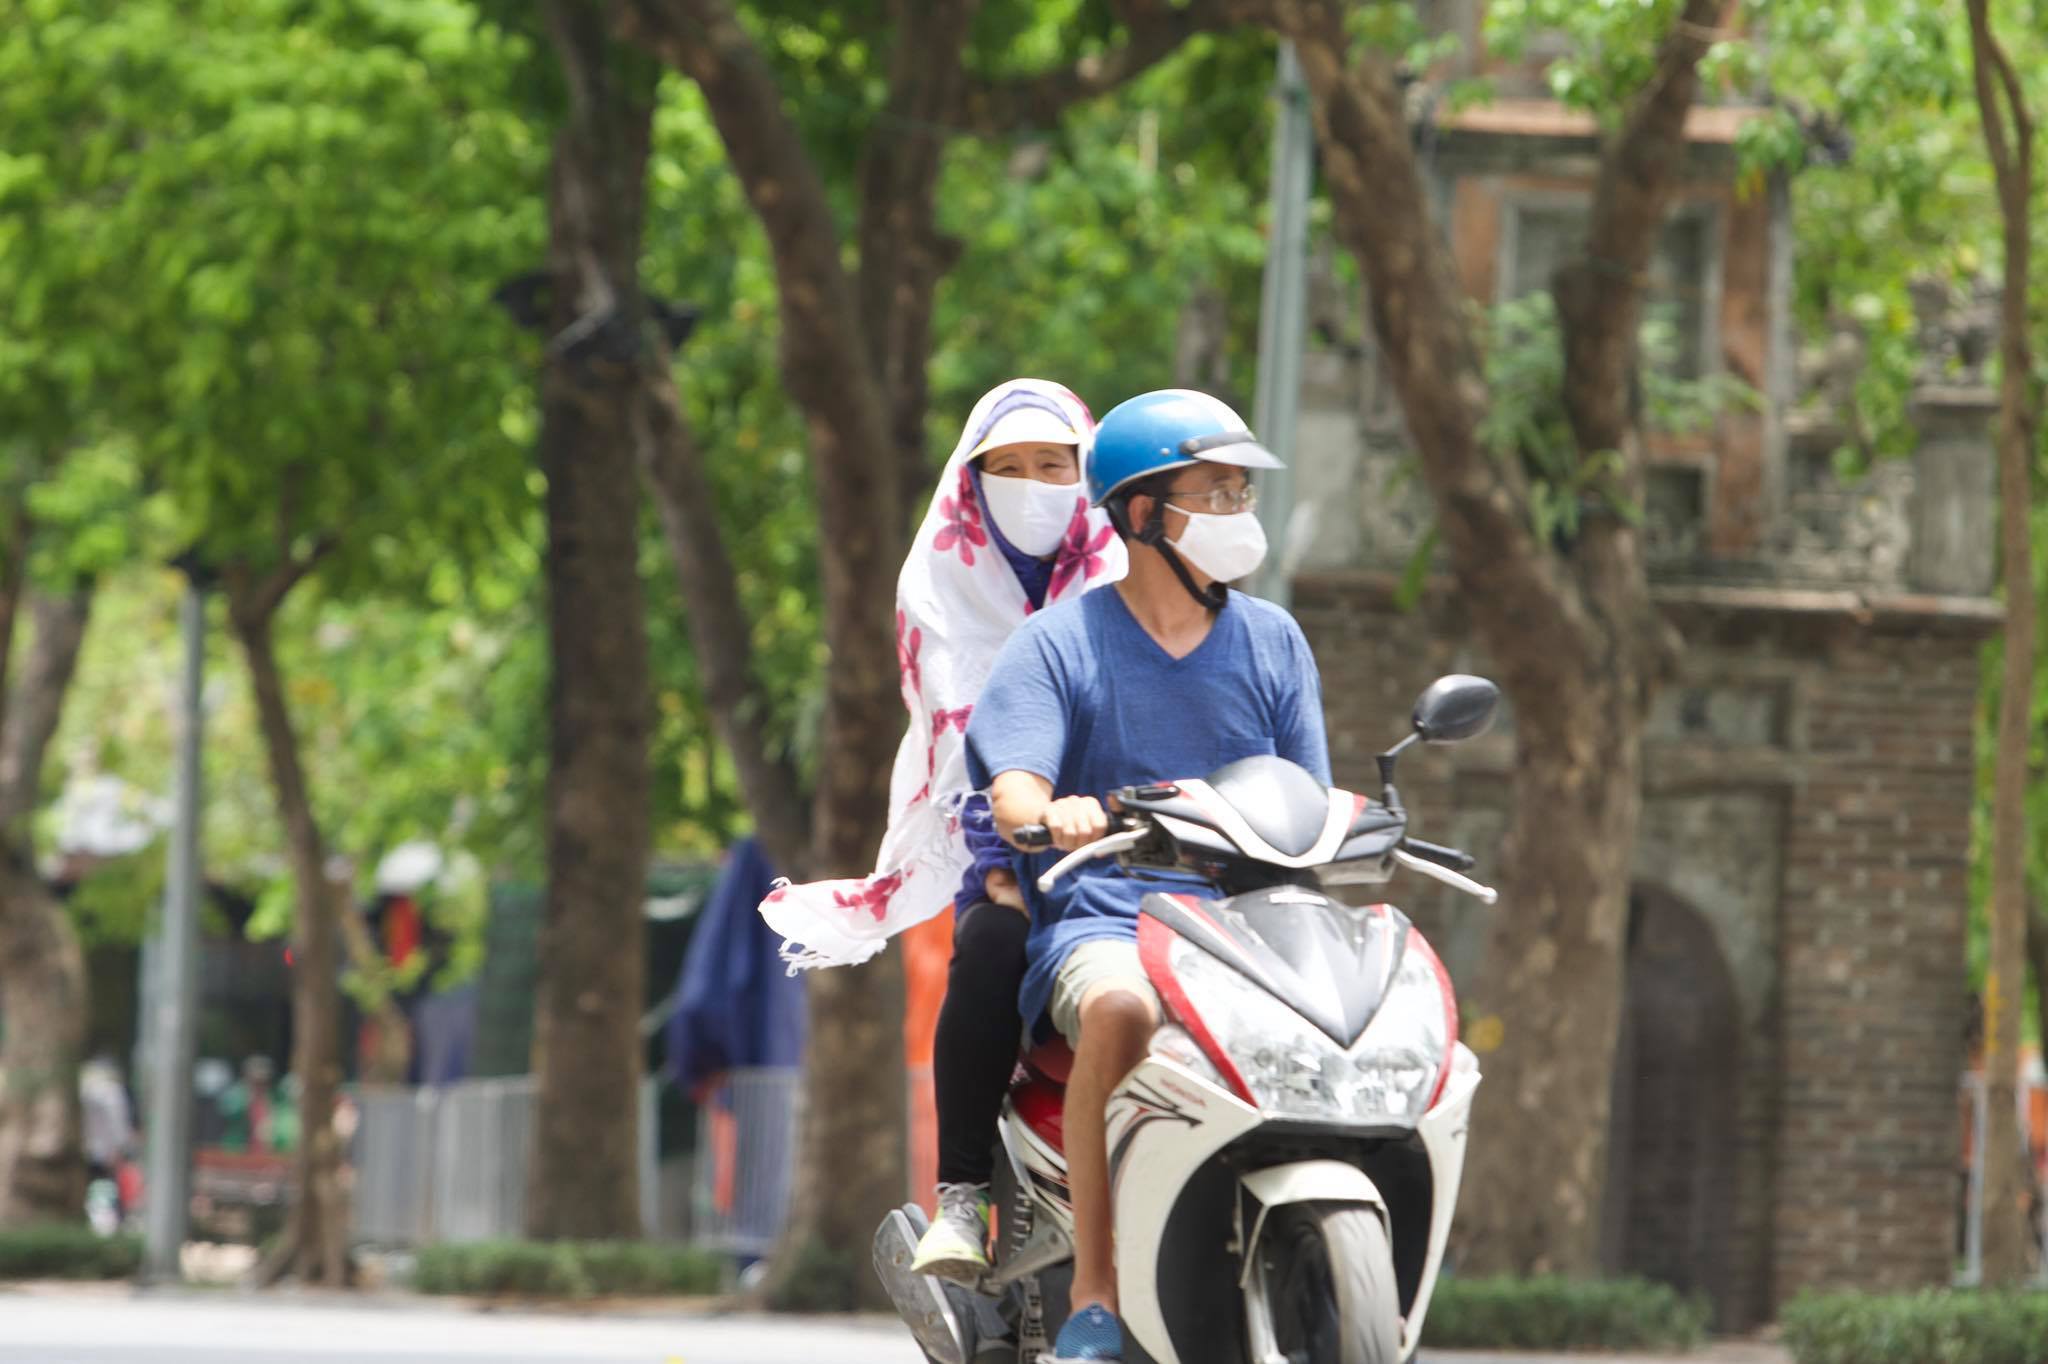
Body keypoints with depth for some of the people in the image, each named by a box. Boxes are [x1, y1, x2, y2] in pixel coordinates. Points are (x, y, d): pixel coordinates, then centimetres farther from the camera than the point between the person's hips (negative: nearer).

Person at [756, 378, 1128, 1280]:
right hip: (1001, 841, -1)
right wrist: (999, 861, -18)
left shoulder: (1124, 579, 12)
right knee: (990, 946, -34)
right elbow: (963, 733, -4)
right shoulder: (944, 581, 9)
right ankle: (961, 1196, -28)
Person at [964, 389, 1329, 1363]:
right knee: (1121, 1010, -39)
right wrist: (1053, 813, -32)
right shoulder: (1059, 645, 7)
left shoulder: (1271, 643, 18)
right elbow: (1013, 789, -8)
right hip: (1102, 924, -3)